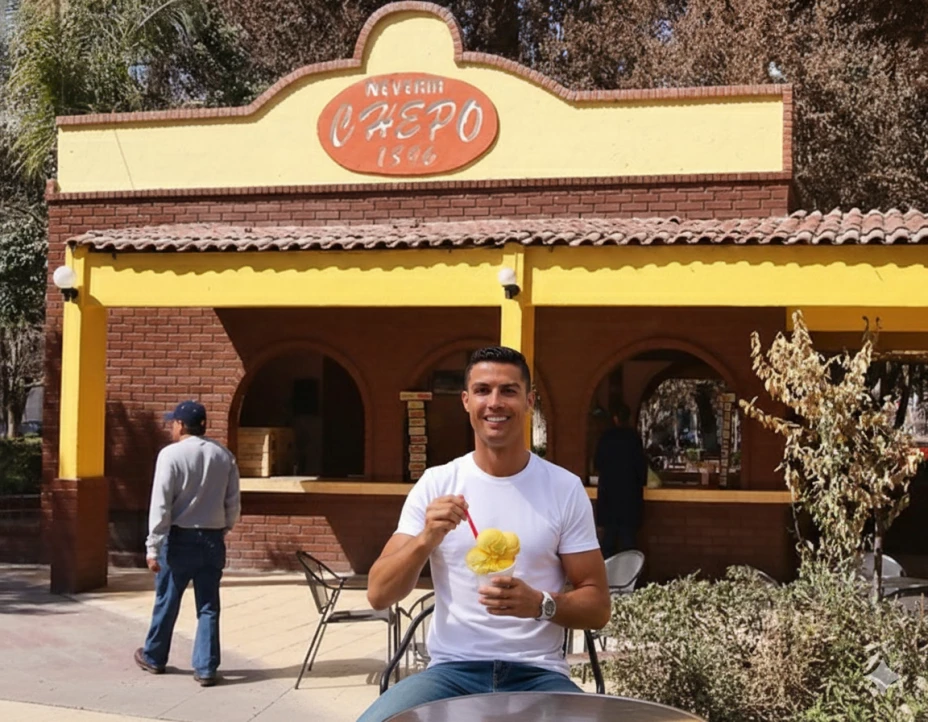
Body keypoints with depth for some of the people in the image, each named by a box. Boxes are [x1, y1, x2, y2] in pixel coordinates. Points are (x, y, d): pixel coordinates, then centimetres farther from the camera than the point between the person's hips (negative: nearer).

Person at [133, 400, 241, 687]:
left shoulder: (171, 454, -10)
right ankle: (206, 669, 7)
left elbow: (160, 504, -14)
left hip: (180, 538, -3)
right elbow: (233, 503, 6)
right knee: (208, 607, 7)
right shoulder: (224, 456, 3)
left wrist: (153, 546, -12)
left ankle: (154, 657, 30)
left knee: (166, 602, 13)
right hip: (212, 539, 3)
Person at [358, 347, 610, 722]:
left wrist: (540, 604, -18)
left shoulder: (565, 488, 0)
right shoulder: (435, 483, 2)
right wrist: (426, 539, -20)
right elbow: (379, 595, -1)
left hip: (538, 673, 0)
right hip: (452, 669, 0)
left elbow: (597, 606, 3)